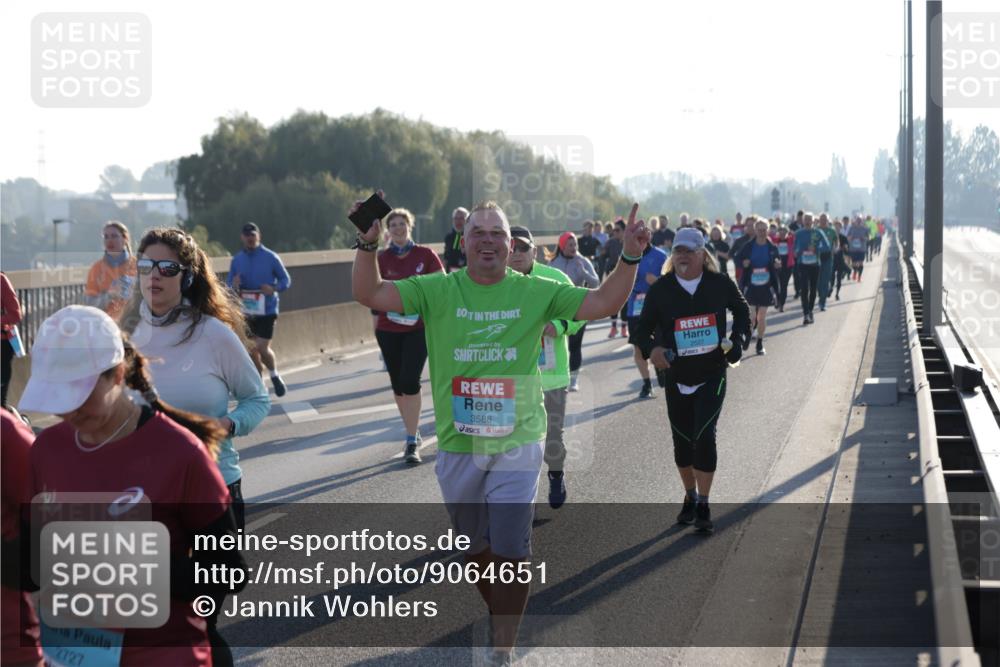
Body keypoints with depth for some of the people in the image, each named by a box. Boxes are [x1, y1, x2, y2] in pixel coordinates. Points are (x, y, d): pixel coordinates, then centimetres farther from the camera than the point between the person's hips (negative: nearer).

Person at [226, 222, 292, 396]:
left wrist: (274, 288, -21)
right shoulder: (237, 260, 3)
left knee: (262, 348, -12)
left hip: (267, 310, -4)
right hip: (247, 311, 4)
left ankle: (275, 375, 15)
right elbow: (228, 283, 8)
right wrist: (233, 285, -16)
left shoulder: (271, 257, -6)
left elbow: (286, 280, 0)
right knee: (252, 349, 9)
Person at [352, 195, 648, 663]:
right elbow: (369, 294, -6)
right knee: (475, 548, 17)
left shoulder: (536, 292, -1)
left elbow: (603, 303, -4)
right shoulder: (437, 290, -1)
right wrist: (367, 243, -20)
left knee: (510, 551, -8)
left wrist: (629, 257, -17)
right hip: (457, 445, 2)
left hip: (516, 443, -2)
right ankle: (500, 620, 40)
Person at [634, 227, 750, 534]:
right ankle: (690, 497, 32)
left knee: (704, 436, -13)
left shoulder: (720, 284, -5)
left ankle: (703, 506, -5)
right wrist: (651, 348, -24)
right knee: (682, 440, 11)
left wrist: (738, 340, -3)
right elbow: (643, 329, -2)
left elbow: (741, 311, 13)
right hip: (676, 378, 2)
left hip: (712, 376, -2)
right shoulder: (660, 289, -6)